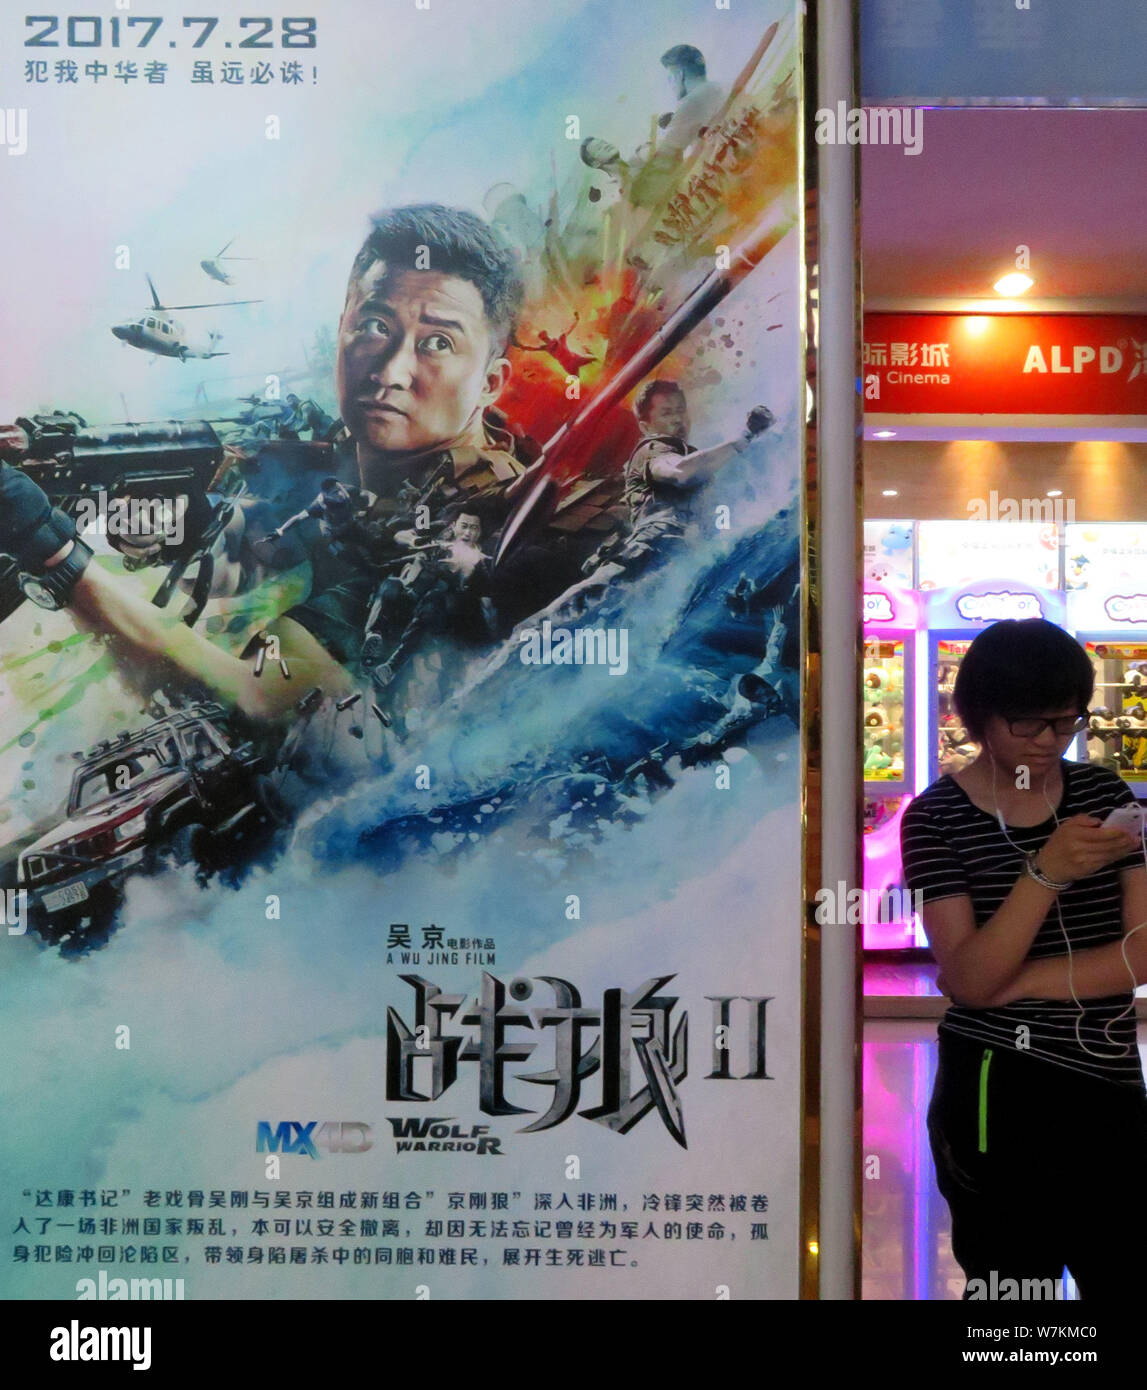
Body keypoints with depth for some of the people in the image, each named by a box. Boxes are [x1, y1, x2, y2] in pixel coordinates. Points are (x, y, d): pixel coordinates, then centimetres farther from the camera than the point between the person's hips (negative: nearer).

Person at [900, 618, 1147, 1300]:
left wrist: (1016, 981, -13)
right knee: (1012, 1282, 9)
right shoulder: (937, 818, -8)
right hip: (997, 1096, -3)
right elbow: (968, 980, -16)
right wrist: (1046, 873, -28)